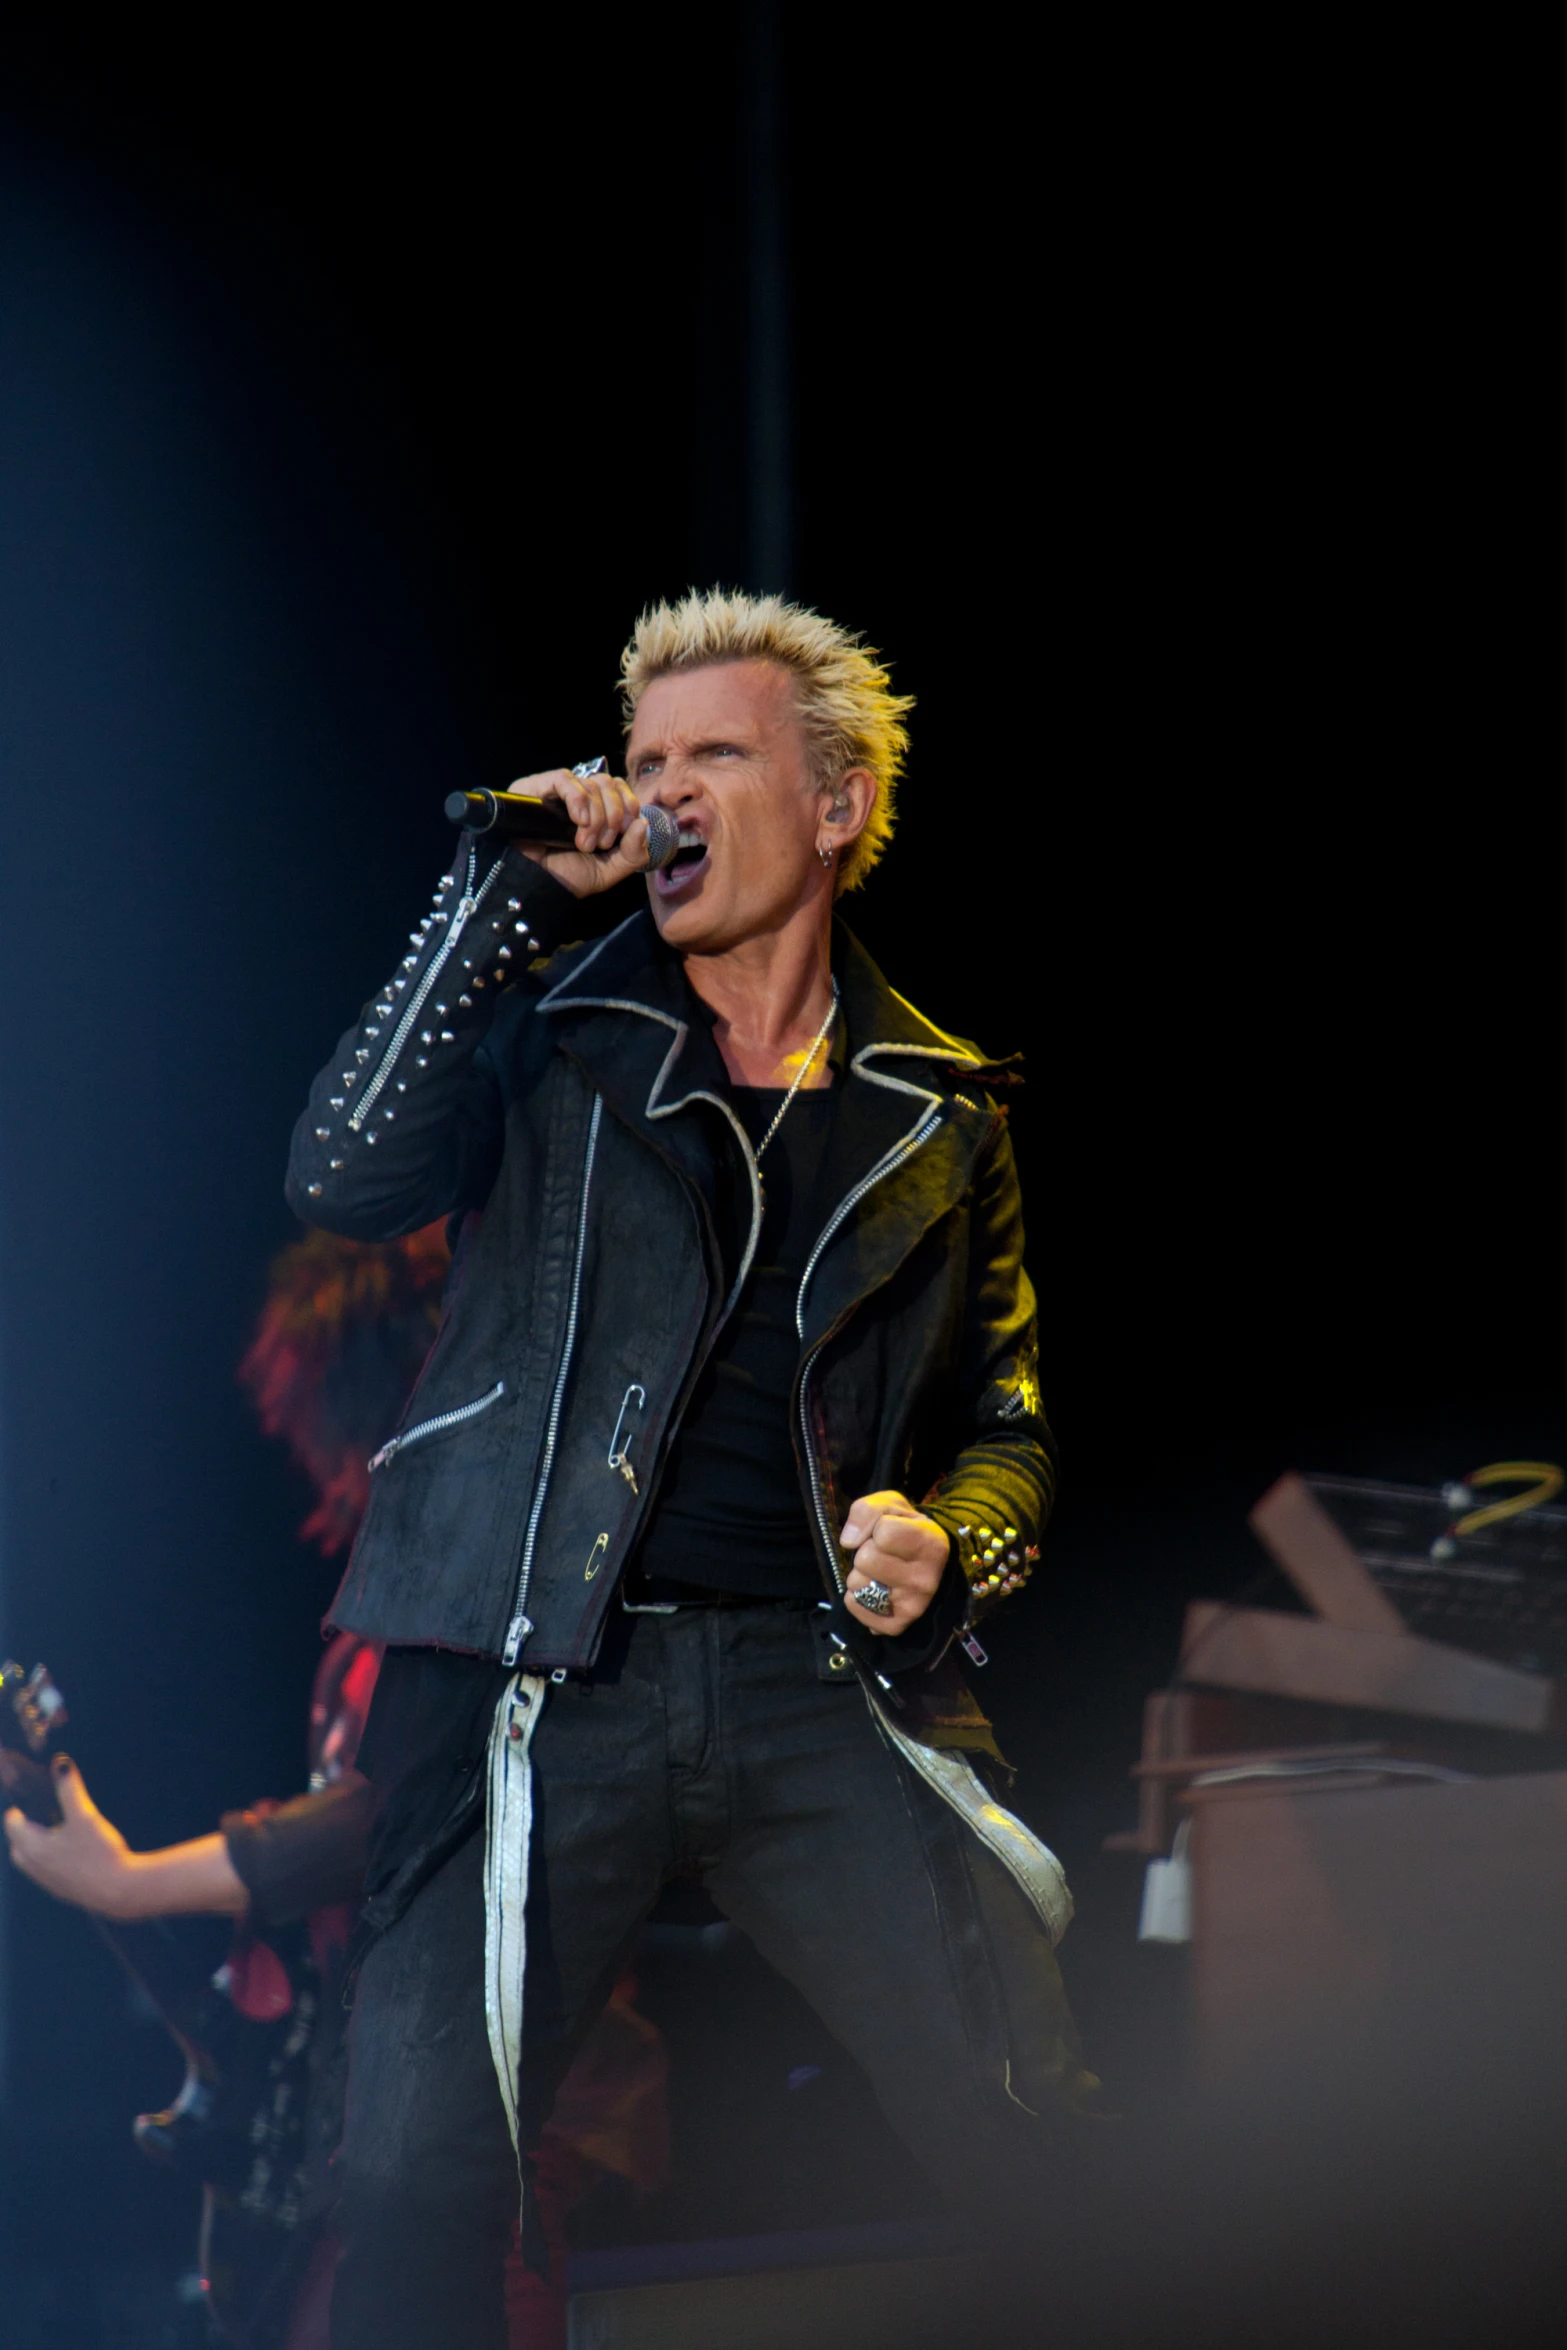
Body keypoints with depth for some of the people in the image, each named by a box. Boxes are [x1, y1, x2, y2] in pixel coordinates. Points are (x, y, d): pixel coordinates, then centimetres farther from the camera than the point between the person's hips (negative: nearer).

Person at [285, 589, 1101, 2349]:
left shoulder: (939, 1110, 17)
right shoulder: (549, 1035, 11)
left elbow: (1004, 1422, 23)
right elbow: (342, 1181, -7)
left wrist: (951, 1540, 0)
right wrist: (513, 890, -6)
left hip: (820, 1680, 2)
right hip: (547, 1668, -2)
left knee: (1037, 2153, -8)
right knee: (419, 2179, -17)